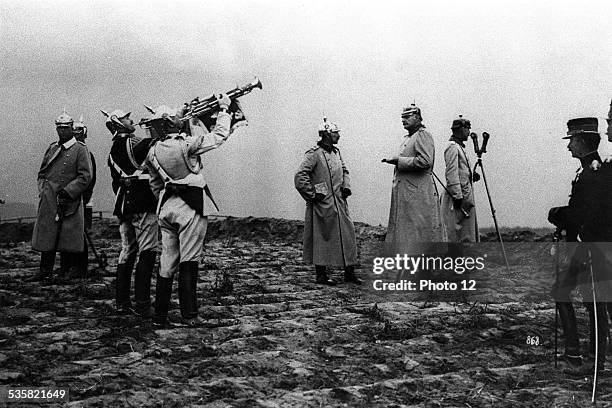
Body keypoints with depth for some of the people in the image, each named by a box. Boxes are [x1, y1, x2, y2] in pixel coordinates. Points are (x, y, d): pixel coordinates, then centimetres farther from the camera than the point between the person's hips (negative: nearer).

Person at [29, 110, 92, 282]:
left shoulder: (80, 149, -3)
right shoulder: (52, 148, 15)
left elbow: (85, 177, -9)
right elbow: (42, 172, 21)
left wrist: (67, 192, -15)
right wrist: (42, 190, 5)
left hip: (69, 201, -5)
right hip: (49, 200, 5)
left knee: (68, 239, 1)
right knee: (46, 236, 5)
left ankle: (67, 272, 12)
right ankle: (45, 271, 10)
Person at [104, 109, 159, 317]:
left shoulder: (113, 151, 18)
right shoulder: (131, 142, -7)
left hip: (123, 205, 9)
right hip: (142, 204, -9)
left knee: (127, 253, 13)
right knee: (147, 253, -7)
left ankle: (122, 302, 16)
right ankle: (142, 305, -10)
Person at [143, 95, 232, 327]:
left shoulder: (153, 153, 7)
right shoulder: (186, 144, -13)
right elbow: (219, 136, -6)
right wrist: (223, 109, 6)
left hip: (166, 207, 6)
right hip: (191, 206, -6)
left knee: (167, 261, 9)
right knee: (189, 260, -2)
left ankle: (160, 315, 10)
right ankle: (189, 315, -1)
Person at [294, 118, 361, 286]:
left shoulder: (336, 152, 12)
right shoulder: (314, 154, -12)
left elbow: (344, 171, 27)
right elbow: (299, 177, -18)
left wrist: (346, 186, 10)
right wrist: (313, 195, -15)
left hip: (339, 202, 8)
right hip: (322, 203, -8)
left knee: (347, 233, 5)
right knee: (321, 239, 1)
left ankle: (349, 273, 12)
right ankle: (321, 275, 11)